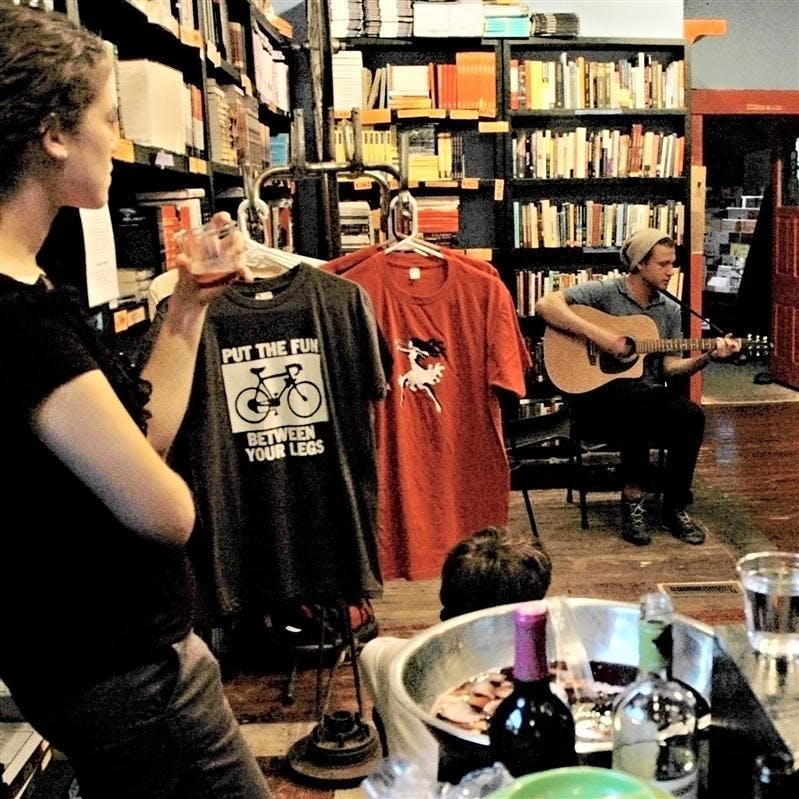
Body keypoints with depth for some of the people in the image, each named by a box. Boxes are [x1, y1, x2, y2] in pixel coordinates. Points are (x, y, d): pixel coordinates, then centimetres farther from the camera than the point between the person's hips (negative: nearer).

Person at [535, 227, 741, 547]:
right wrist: (596, 333, -24)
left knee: (691, 415, -26)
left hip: (649, 400, 5)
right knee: (643, 396, -37)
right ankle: (633, 500, -22)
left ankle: (675, 508, -9)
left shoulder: (670, 311, 11)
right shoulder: (604, 292, -6)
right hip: (598, 394, -5)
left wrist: (707, 357, -9)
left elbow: (669, 367, 9)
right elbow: (545, 305, -18)